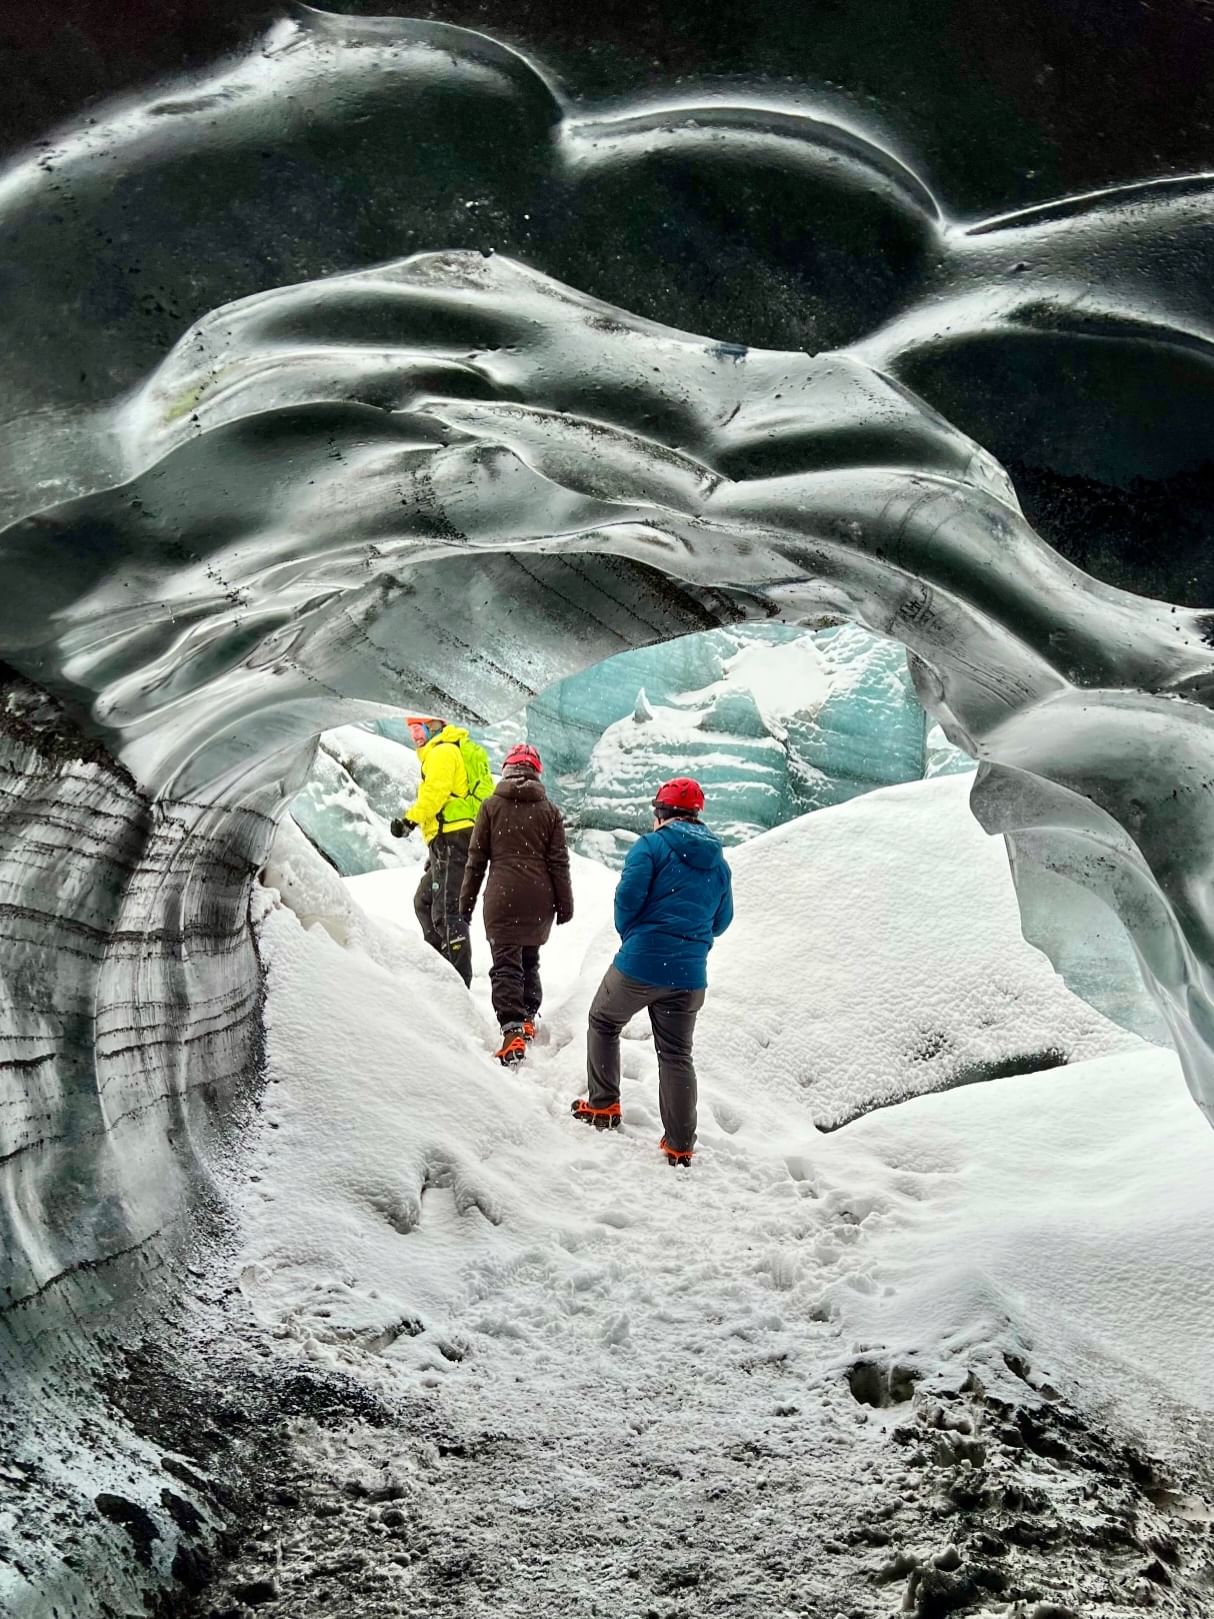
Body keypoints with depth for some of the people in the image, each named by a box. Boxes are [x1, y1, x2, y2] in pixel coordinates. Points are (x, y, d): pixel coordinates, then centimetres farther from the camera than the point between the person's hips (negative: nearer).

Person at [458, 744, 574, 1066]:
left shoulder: (492, 806, 2)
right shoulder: (549, 810, 6)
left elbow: (476, 859, 3)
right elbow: (559, 862, 6)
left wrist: (466, 902, 10)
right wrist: (564, 904, 13)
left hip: (503, 897, -3)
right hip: (539, 899, 3)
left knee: (506, 964, -4)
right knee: (530, 959, 21)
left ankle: (513, 1031, -18)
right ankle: (528, 1020, 24)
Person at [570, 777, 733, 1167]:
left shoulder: (651, 846, -7)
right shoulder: (718, 864, 11)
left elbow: (628, 898, -15)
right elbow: (721, 921, 16)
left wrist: (631, 936, 3)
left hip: (640, 963, -4)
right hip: (690, 975, 4)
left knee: (603, 1023, 22)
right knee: (677, 1055, 12)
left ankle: (603, 1107, 23)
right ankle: (680, 1145, 9)